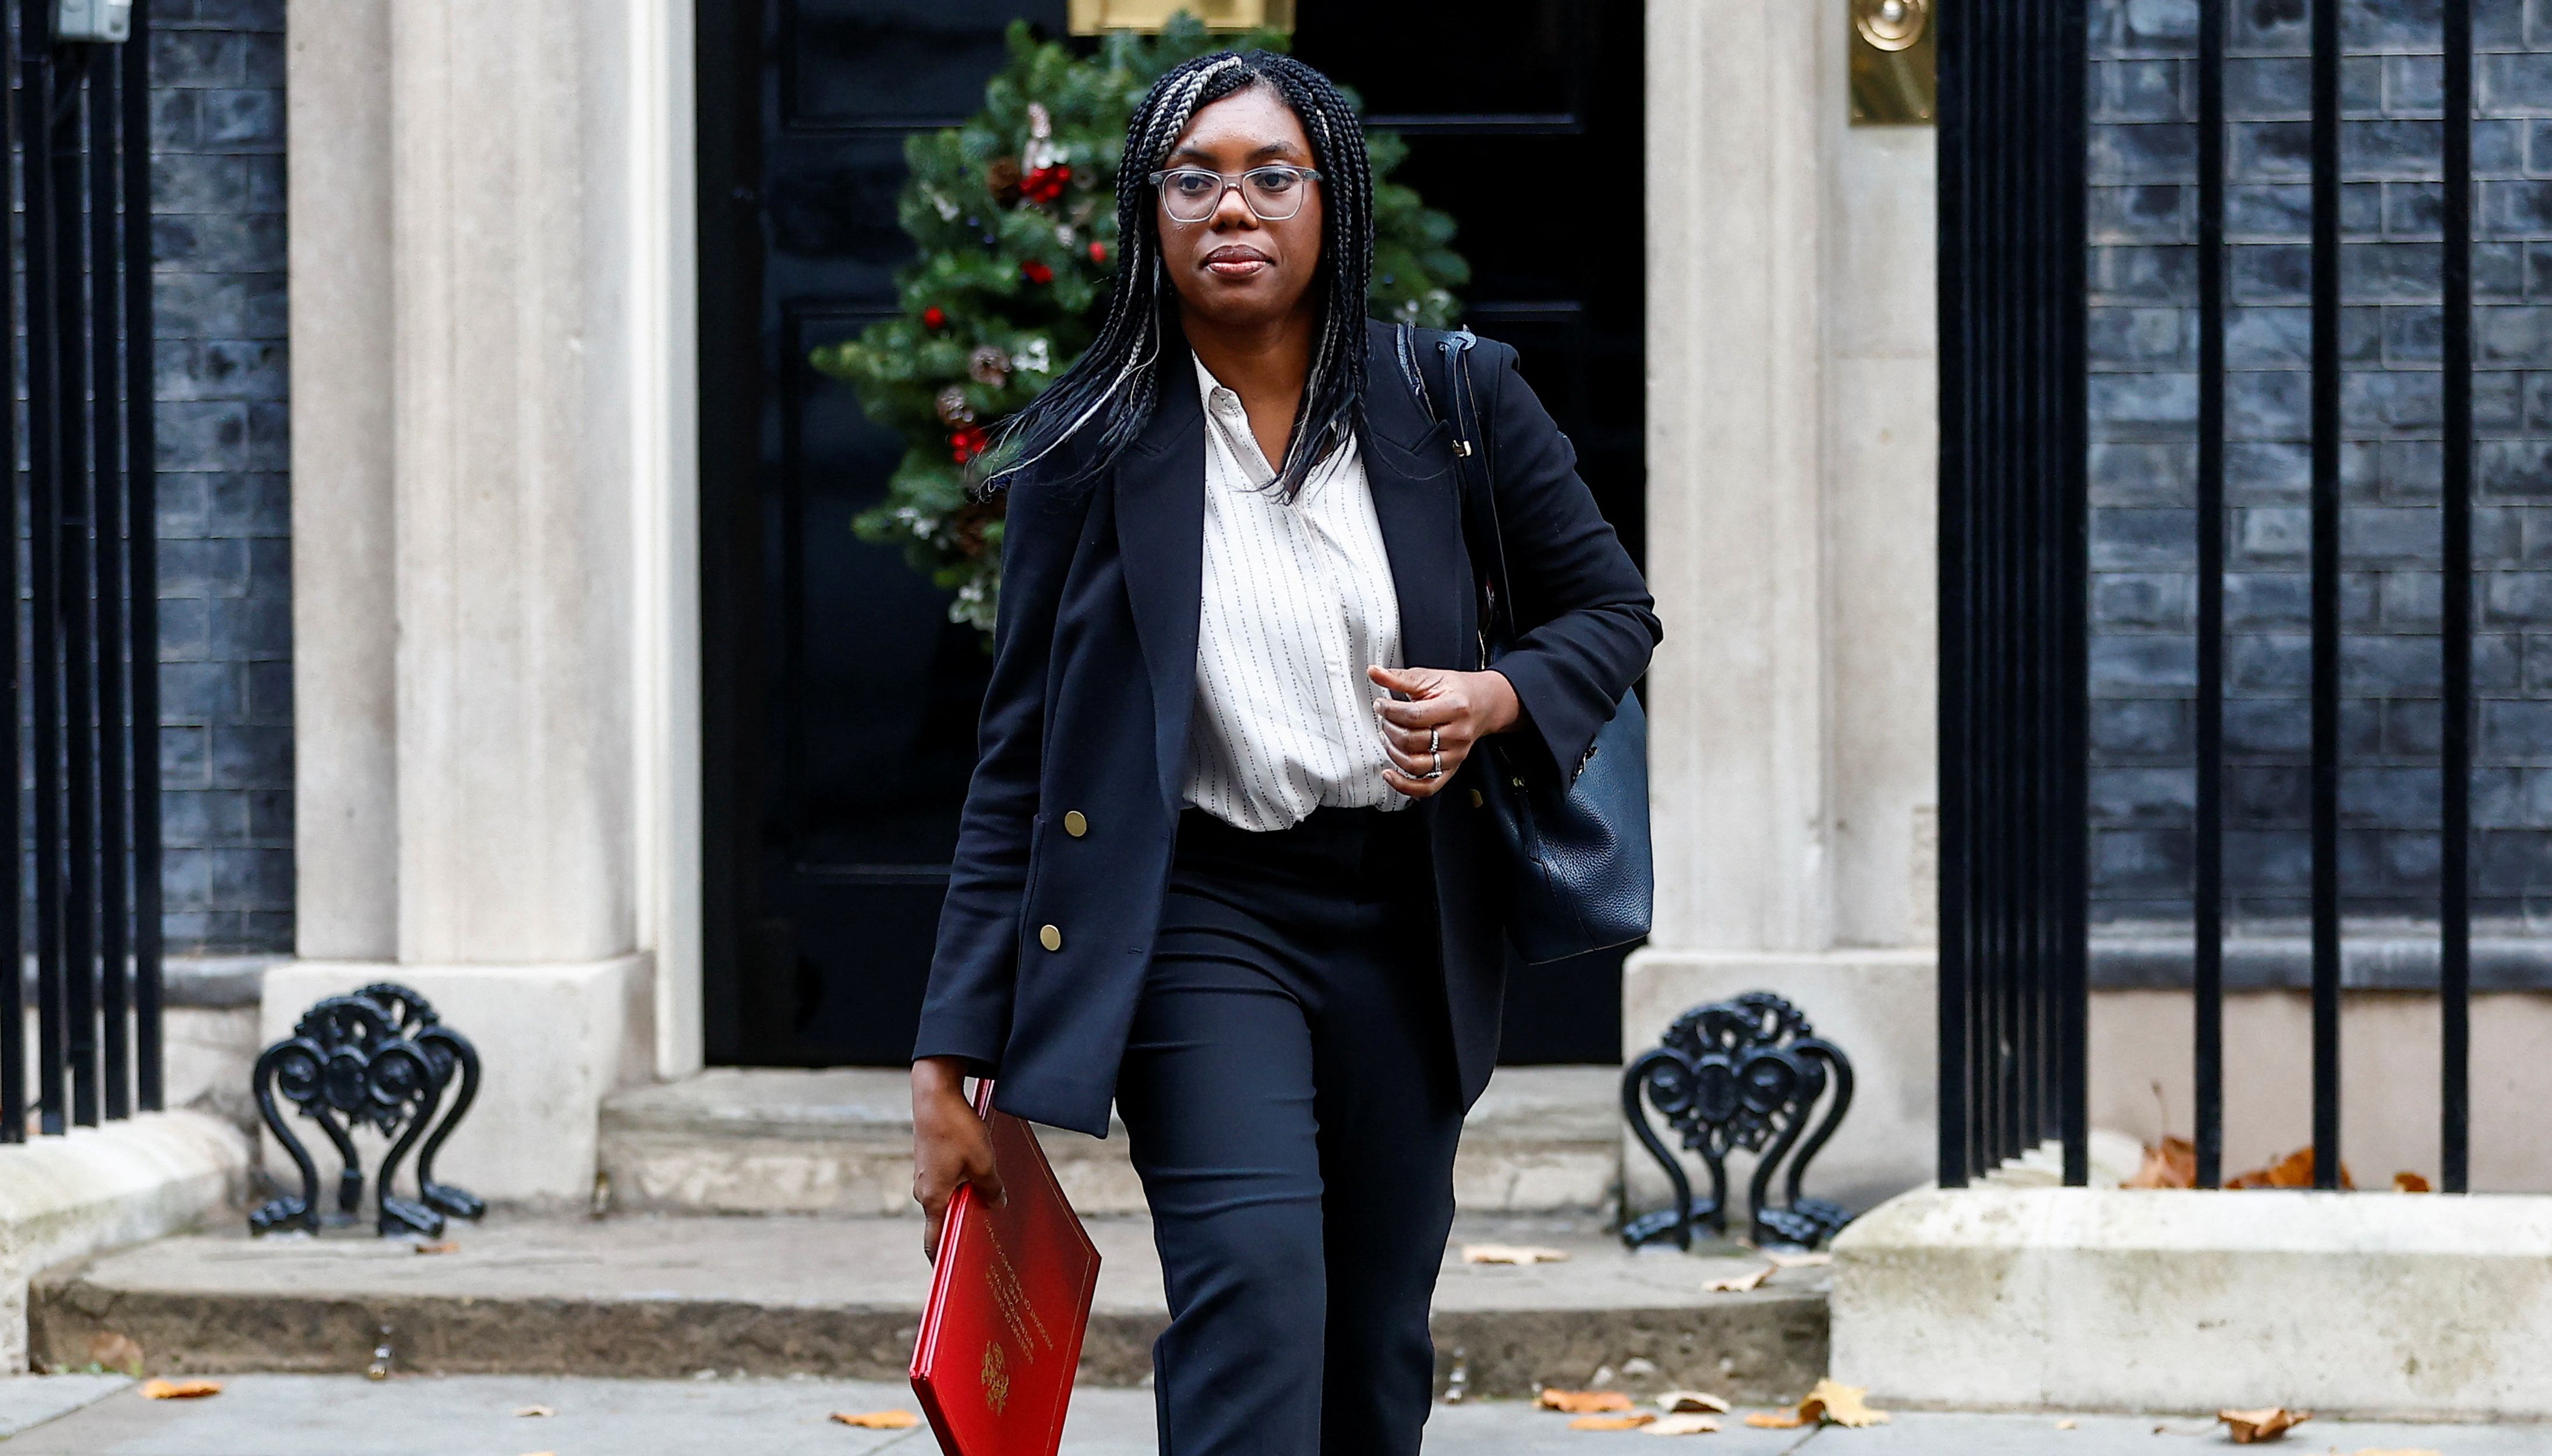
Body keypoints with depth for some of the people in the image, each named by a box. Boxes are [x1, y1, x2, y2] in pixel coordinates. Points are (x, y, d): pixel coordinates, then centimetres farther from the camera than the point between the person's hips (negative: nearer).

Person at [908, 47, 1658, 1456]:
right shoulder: (1090, 444, -3)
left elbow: (1613, 609, 14)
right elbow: (1020, 763, -1)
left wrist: (1498, 697, -10)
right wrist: (951, 1065, -6)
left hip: (1408, 918, 3)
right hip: (1201, 917, -3)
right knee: (1255, 1306, -20)